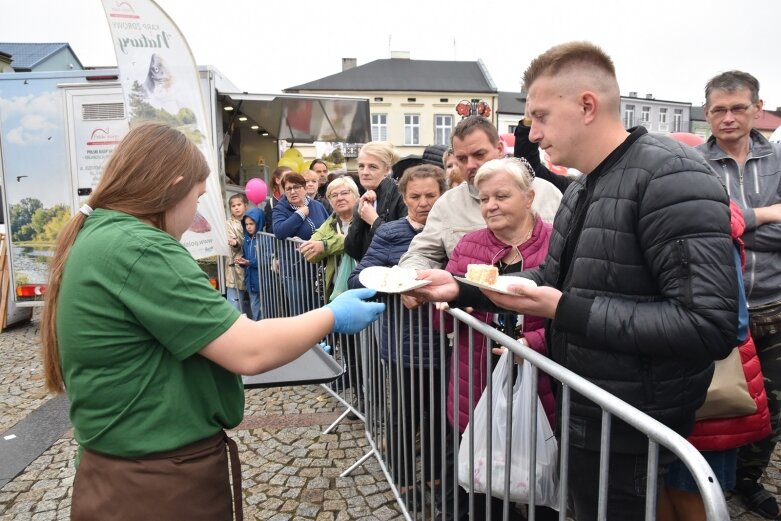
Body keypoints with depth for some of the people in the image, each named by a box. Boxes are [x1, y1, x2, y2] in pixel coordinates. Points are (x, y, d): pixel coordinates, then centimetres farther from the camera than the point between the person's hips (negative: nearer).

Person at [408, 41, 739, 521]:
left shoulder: (671, 176, -22)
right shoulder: (584, 189, 9)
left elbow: (710, 325, -29)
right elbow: (554, 279, 13)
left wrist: (565, 312, -27)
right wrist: (460, 287, 2)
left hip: (626, 435, -9)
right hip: (581, 413, 9)